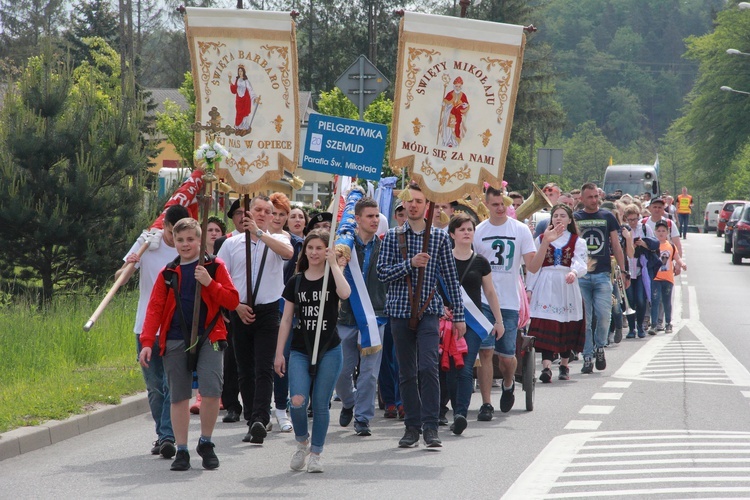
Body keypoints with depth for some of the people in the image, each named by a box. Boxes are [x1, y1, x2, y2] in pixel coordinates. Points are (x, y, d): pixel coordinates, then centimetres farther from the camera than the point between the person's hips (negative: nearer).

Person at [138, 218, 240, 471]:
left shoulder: (214, 267, 5)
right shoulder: (169, 273, 11)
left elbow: (232, 301, -1)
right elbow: (155, 308, 6)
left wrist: (209, 283, -15)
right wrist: (147, 342, -4)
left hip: (208, 338, -2)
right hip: (175, 341, 2)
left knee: (212, 390, -16)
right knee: (179, 396, 4)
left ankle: (205, 443, 4)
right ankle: (181, 450, 13)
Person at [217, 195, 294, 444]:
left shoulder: (277, 240, 4)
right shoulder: (232, 243, 9)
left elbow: (288, 252, -21)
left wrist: (259, 232, -22)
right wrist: (236, 305, -3)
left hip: (268, 311, -3)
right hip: (240, 312, 3)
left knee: (264, 369, -12)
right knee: (245, 371, 6)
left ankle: (260, 419, -22)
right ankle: (252, 422, 13)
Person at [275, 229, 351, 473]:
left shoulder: (332, 278, 0)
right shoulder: (296, 282, 8)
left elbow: (345, 293, -25)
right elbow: (286, 319, 10)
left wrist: (333, 264, -20)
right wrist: (279, 353, 6)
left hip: (329, 351, -1)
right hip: (300, 350, 1)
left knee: (321, 404, 0)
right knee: (297, 401, -14)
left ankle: (316, 453, 14)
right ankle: (302, 441, 12)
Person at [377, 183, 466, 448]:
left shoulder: (440, 237, 6)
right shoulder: (393, 236, 6)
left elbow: (451, 278, 8)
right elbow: (382, 272, -2)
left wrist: (458, 316, 6)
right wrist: (410, 263, -16)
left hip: (429, 309, -1)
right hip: (400, 309, 2)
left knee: (427, 366, -16)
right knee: (406, 372, 6)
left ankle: (430, 427, -15)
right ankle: (412, 426, 14)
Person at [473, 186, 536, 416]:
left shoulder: (521, 230, 1)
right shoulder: (478, 231, 5)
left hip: (510, 302, 0)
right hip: (483, 301, 0)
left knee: (507, 355, 5)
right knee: (485, 351, -8)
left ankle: (508, 385, 38)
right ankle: (486, 403, -3)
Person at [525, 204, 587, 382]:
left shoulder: (577, 242, 8)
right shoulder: (541, 239, 12)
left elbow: (580, 264, -7)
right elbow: (533, 266, 11)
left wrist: (574, 272, -29)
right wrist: (529, 288, 5)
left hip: (567, 286, 0)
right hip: (545, 287, 0)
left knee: (567, 326, 4)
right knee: (546, 327, -13)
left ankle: (564, 365, 19)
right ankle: (546, 367, -24)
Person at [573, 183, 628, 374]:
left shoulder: (608, 217, 10)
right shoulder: (575, 218, 8)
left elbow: (616, 245, 13)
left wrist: (623, 271, 7)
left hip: (602, 274, 0)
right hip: (580, 275, 0)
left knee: (604, 315, -11)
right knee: (584, 319, -2)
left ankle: (599, 346, 13)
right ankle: (587, 357, 5)